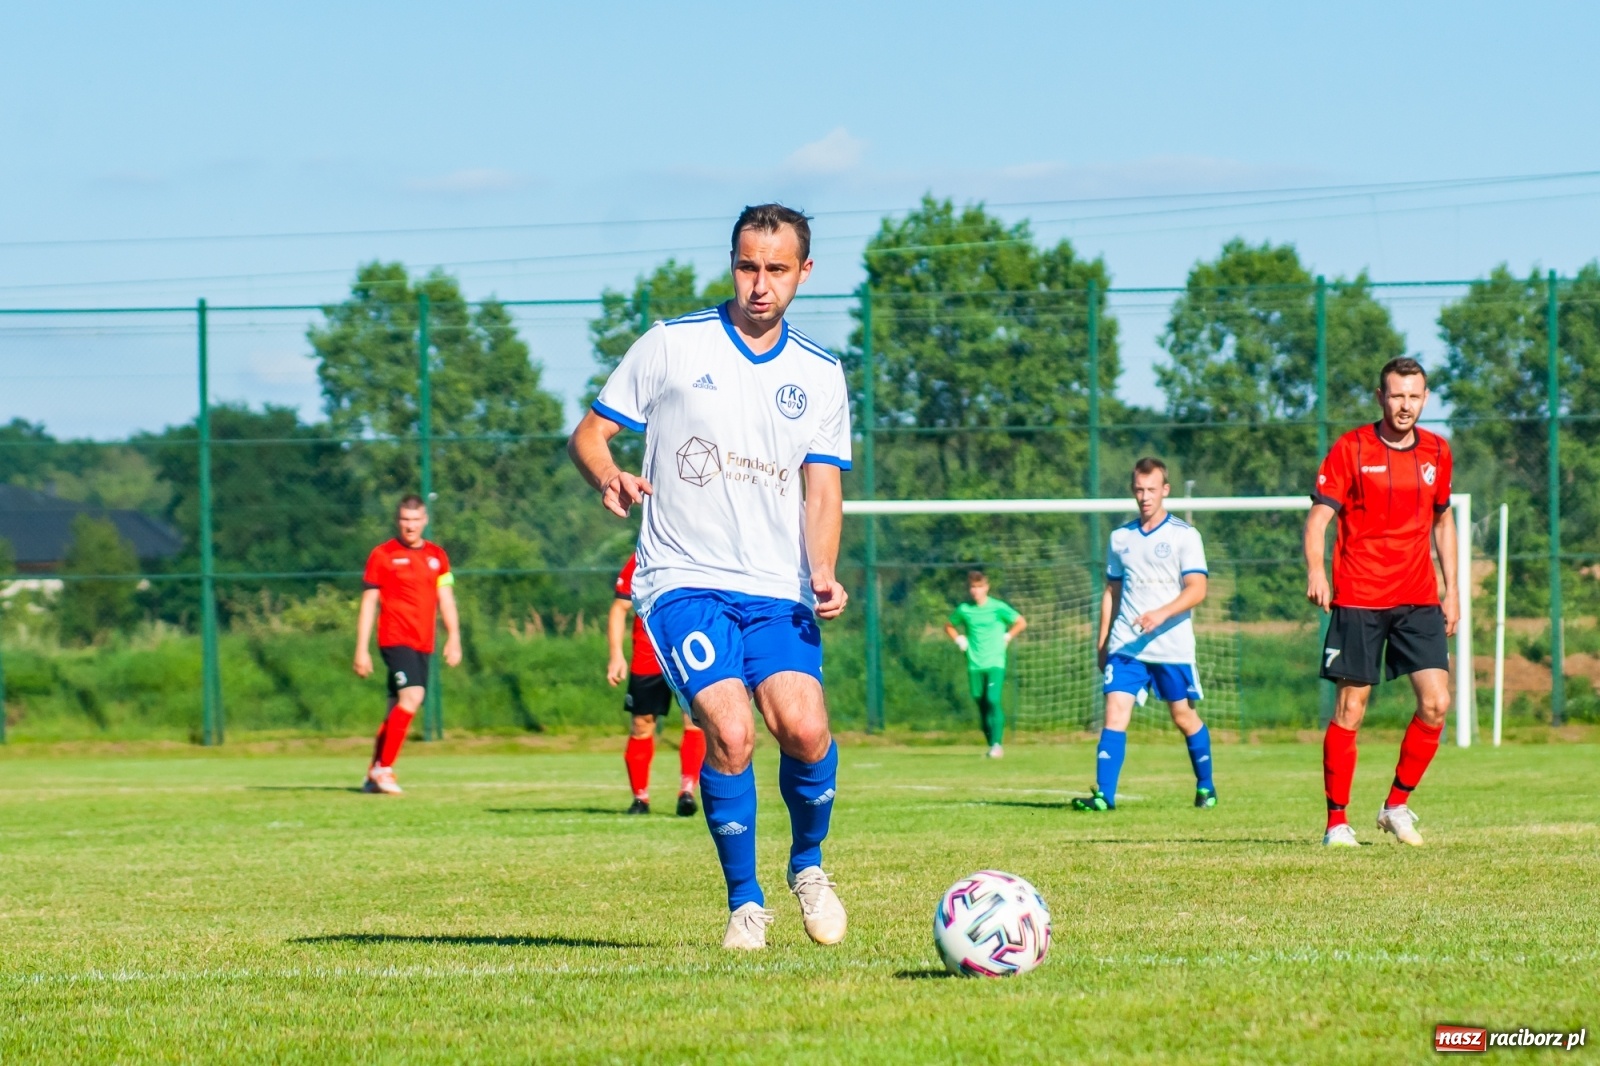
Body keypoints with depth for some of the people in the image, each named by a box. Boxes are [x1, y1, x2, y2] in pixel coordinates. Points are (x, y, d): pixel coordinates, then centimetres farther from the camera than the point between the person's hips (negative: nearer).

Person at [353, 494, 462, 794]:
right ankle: (384, 768, -20)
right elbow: (368, 603, 1)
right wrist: (362, 649, -2)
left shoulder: (437, 556, 14)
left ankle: (374, 776, 18)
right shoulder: (382, 555, 1)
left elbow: (446, 600, 12)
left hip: (423, 644, 5)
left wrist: (453, 638, -2)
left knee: (398, 708, 8)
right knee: (412, 695, -23)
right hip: (395, 640, -5)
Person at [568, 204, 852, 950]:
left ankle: (807, 863, 10)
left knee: (803, 728, -20)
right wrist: (609, 479, -18)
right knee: (731, 732, -22)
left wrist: (823, 575, -8)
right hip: (684, 579, -2)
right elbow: (588, 434, 5)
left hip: (778, 590, 2)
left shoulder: (819, 375, 12)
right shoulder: (671, 346, 3)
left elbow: (822, 489, 10)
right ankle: (744, 900, -2)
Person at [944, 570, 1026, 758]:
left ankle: (997, 743, -17)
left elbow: (1021, 622, 6)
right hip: (974, 664, 3)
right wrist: (959, 640, 8)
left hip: (995, 663, -3)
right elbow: (949, 626, 23)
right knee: (981, 705, 4)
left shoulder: (998, 608, -3)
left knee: (993, 700, -18)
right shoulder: (963, 610, 5)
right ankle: (991, 745, 15)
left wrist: (1007, 637, -2)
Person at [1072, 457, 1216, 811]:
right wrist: (1102, 642, 16)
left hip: (1172, 647, -3)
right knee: (1115, 713, -12)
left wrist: (1162, 614, -27)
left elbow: (1197, 590, -12)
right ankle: (1104, 794, -18)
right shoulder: (1120, 538, 12)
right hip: (1126, 646, 3)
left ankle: (1206, 787, 28)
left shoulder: (1184, 536, -2)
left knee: (1184, 718, 8)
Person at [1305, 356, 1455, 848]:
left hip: (1418, 599, 4)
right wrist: (1315, 570, -26)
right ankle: (1337, 821, 6)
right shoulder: (1350, 448, -4)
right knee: (1350, 710, -3)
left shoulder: (1437, 453, 9)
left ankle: (1397, 805, 9)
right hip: (1358, 599, -4)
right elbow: (1319, 516, -8)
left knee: (1436, 702, -8)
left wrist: (1451, 590, 15)